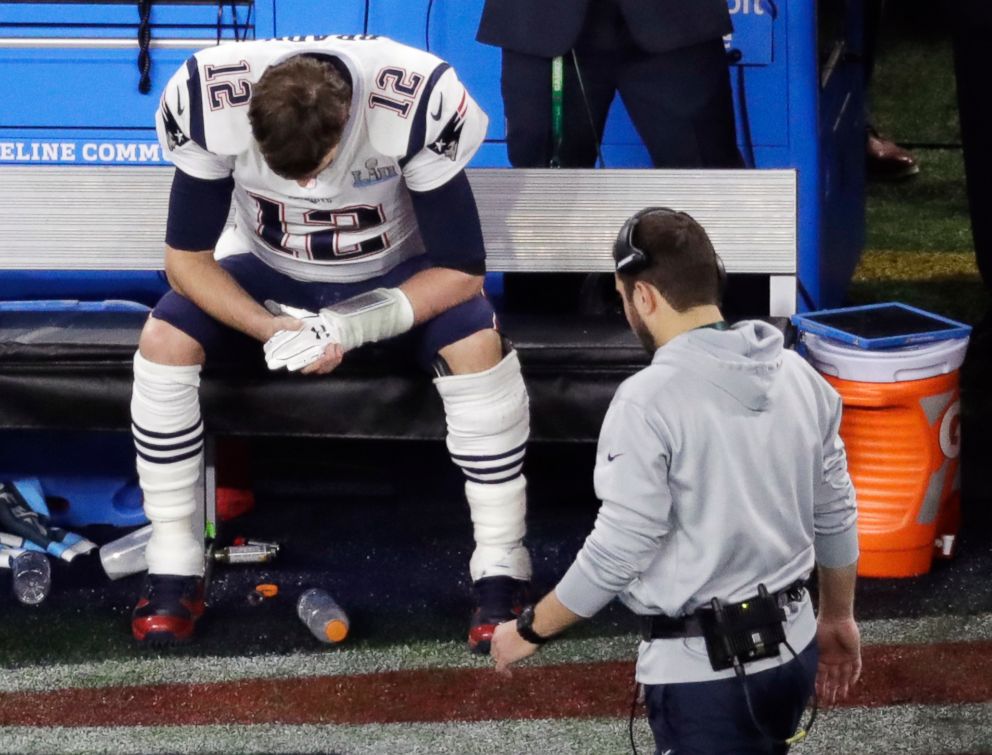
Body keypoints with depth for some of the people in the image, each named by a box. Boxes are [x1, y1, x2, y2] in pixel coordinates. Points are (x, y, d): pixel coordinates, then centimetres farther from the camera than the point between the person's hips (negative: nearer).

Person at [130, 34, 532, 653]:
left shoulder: (421, 102, -35)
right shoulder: (207, 101, -31)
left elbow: (461, 270, -25)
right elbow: (187, 258, -18)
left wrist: (352, 326, -36)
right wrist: (274, 329, -34)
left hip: (394, 272, -1)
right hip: (269, 272, 2)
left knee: (478, 345, -30)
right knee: (165, 341, -23)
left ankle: (501, 573, -16)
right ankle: (174, 572, -10)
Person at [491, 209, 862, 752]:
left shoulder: (649, 400, -18)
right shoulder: (799, 376, 2)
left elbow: (617, 554, -16)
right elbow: (836, 517, 10)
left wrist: (530, 629, -1)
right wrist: (838, 618, 25)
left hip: (705, 668, -7)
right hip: (793, 645, 7)